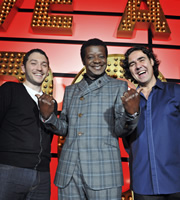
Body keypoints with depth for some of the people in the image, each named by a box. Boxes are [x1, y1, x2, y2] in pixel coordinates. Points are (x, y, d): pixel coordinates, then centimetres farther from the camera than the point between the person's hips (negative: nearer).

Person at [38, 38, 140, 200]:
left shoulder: (118, 86, 4)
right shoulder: (70, 90, 14)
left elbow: (119, 130, -3)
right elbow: (64, 128, 16)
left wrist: (131, 114, -23)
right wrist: (48, 116, -3)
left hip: (103, 170, -2)